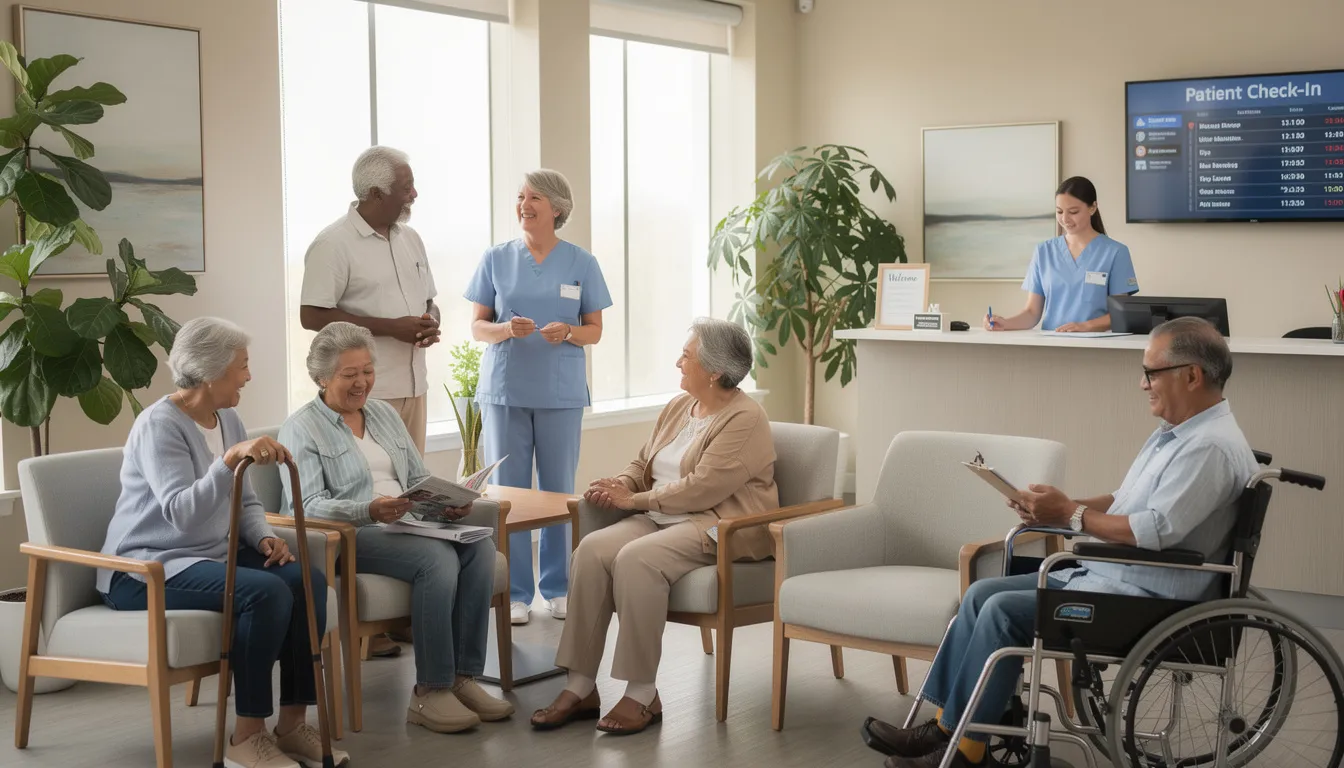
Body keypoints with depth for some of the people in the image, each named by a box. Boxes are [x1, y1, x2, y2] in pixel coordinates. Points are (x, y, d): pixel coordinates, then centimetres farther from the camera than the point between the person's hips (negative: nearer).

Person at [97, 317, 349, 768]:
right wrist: (230, 460, -41)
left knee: (307, 579, -17)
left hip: (212, 556, 8)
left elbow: (244, 501, 16)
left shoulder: (227, 419, 9)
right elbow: (182, 513, -30)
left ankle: (293, 723, -11)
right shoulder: (159, 425, -16)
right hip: (148, 570, -8)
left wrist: (265, 538, -4)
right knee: (265, 592, -31)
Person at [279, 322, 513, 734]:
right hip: (346, 536, -6)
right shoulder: (301, 429, 1)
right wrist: (371, 510, -30)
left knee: (479, 545, -24)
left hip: (406, 525, 6)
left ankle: (463, 676, -22)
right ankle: (429, 692, -27)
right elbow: (309, 506, -12)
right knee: (436, 557, -33)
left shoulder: (384, 414, 21)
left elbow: (420, 479, 19)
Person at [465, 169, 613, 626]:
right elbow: (477, 327, 4)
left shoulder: (581, 263, 4)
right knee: (508, 490, 0)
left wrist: (567, 332, -16)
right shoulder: (496, 259, 4)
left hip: (561, 393, 0)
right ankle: (515, 592, 9)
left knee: (559, 489, 4)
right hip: (505, 389, 0)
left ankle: (558, 587, 16)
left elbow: (594, 330, 6)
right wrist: (506, 329, -17)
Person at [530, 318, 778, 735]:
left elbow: (702, 487, -20)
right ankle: (581, 688, -18)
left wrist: (633, 499, -14)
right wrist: (617, 484, -3)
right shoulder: (679, 407, 15)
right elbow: (642, 465, 20)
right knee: (592, 549, -20)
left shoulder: (745, 419, -11)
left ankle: (642, 695, -23)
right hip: (663, 518, 8)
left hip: (722, 527, -8)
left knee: (636, 558, -33)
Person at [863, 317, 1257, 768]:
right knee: (982, 593, 2)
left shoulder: (1211, 446, -19)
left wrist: (1070, 514, -16)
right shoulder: (1175, 432, 14)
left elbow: (1156, 531, -28)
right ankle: (944, 725, 1)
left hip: (1147, 599, -11)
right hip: (1105, 574, 11)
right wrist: (1056, 508, 3)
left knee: (1004, 611, -19)